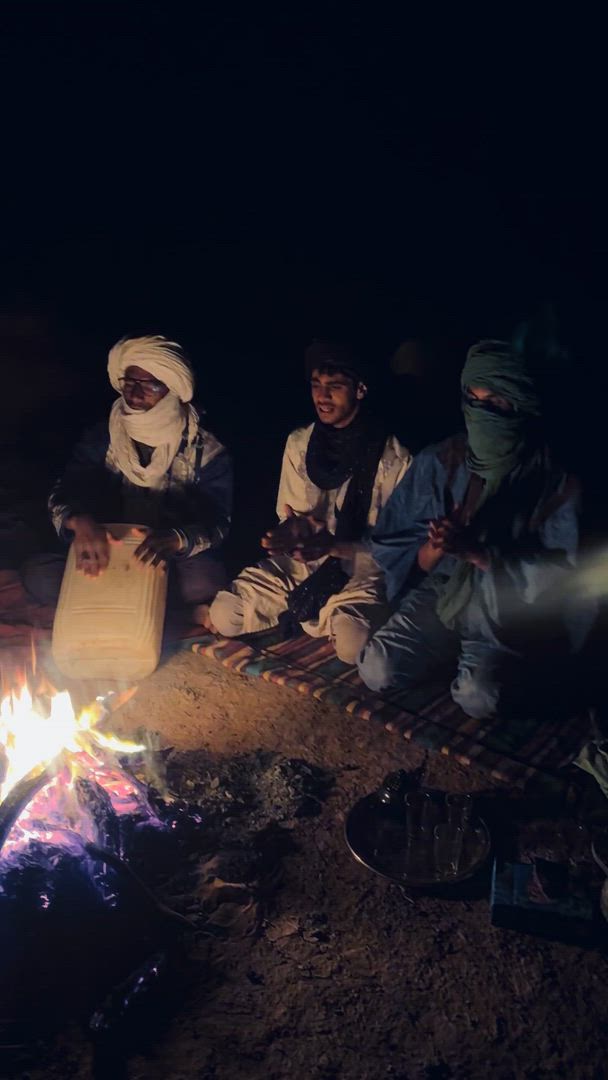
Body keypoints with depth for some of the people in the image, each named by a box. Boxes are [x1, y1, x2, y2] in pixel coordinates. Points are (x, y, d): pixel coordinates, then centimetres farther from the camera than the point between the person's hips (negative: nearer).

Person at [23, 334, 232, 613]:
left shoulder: (205, 452, -9)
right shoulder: (101, 439, -2)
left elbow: (216, 524, -17)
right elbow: (62, 496, -11)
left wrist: (177, 538, -41)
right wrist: (80, 521, -38)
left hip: (173, 564, -2)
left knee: (207, 579, -35)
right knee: (37, 575, -21)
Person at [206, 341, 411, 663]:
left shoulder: (393, 458, -10)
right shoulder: (298, 443, 4)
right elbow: (288, 516, 8)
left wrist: (333, 546, -24)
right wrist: (293, 532, -18)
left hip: (358, 569, -3)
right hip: (296, 562, 3)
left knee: (353, 644, -33)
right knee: (224, 617, -17)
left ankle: (299, 611, 0)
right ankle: (308, 612, 7)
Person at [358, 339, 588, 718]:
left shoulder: (555, 483, -9)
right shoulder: (438, 463, -3)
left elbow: (554, 575, -12)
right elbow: (394, 548, -1)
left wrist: (474, 550, -25)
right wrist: (437, 547, -24)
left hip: (510, 612, -2)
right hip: (441, 594, 3)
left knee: (478, 697, -26)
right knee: (378, 671, -18)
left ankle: (515, 668, 9)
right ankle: (455, 651, 11)